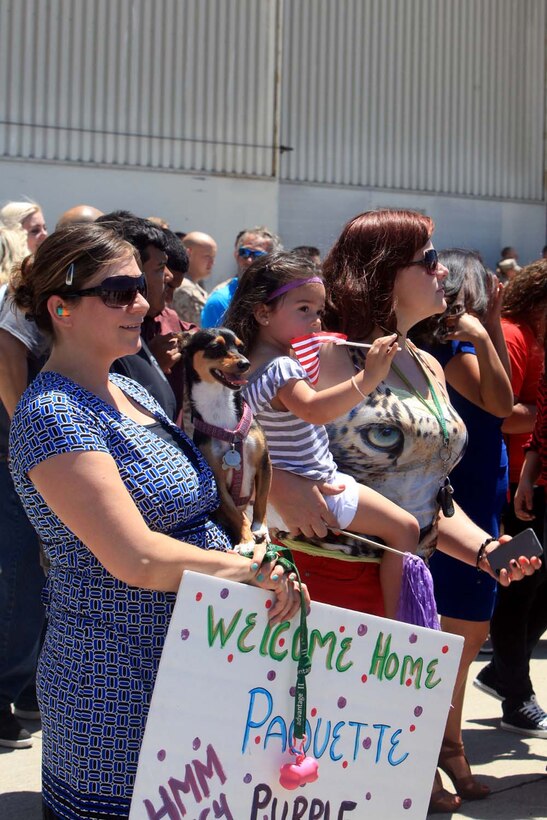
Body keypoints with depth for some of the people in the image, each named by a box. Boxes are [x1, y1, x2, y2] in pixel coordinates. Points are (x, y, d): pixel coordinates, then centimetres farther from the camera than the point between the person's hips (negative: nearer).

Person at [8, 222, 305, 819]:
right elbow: (139, 560, -25)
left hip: (193, 673, 9)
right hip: (119, 691, -9)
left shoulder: (130, 393, 11)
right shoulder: (53, 415, -17)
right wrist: (253, 568, -19)